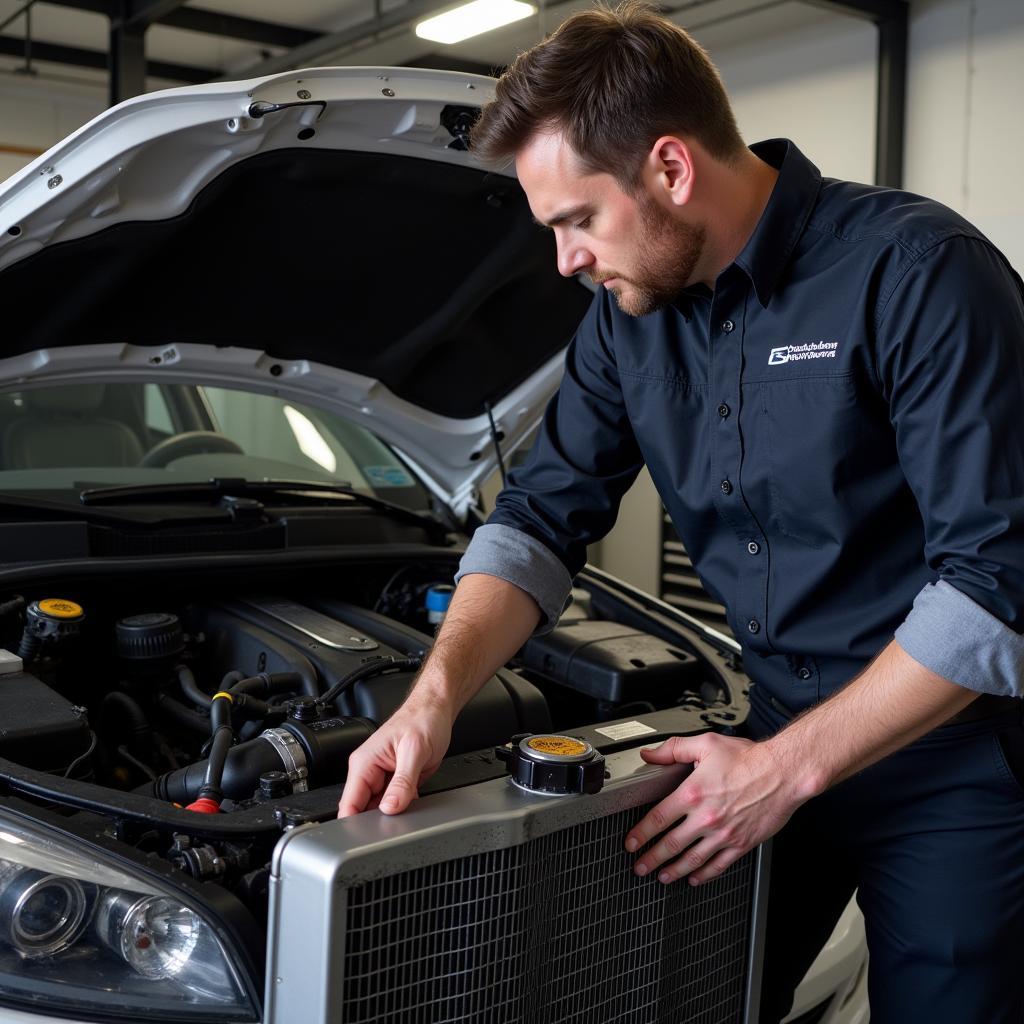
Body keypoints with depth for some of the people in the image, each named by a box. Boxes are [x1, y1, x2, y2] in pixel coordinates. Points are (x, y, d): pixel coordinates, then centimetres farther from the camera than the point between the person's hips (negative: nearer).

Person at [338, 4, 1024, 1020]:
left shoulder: (917, 271, -21)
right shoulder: (631, 313, -1)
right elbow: (541, 515, 1)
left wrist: (787, 768, -20)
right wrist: (433, 697, -15)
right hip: (785, 740, 6)